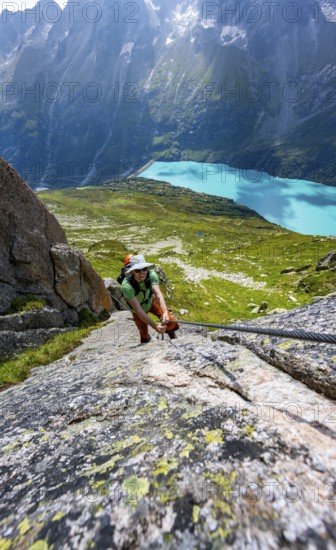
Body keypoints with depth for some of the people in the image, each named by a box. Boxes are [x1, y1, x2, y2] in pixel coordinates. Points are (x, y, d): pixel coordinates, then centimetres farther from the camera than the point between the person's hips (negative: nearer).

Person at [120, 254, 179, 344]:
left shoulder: (151, 274, -32)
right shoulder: (126, 286, -40)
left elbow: (158, 294, -42)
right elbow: (138, 309, -40)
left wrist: (165, 312, -59)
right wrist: (155, 326, -47)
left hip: (150, 301, 2)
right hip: (138, 308, -2)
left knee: (169, 320, -9)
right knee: (144, 335, 5)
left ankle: (174, 339, 22)